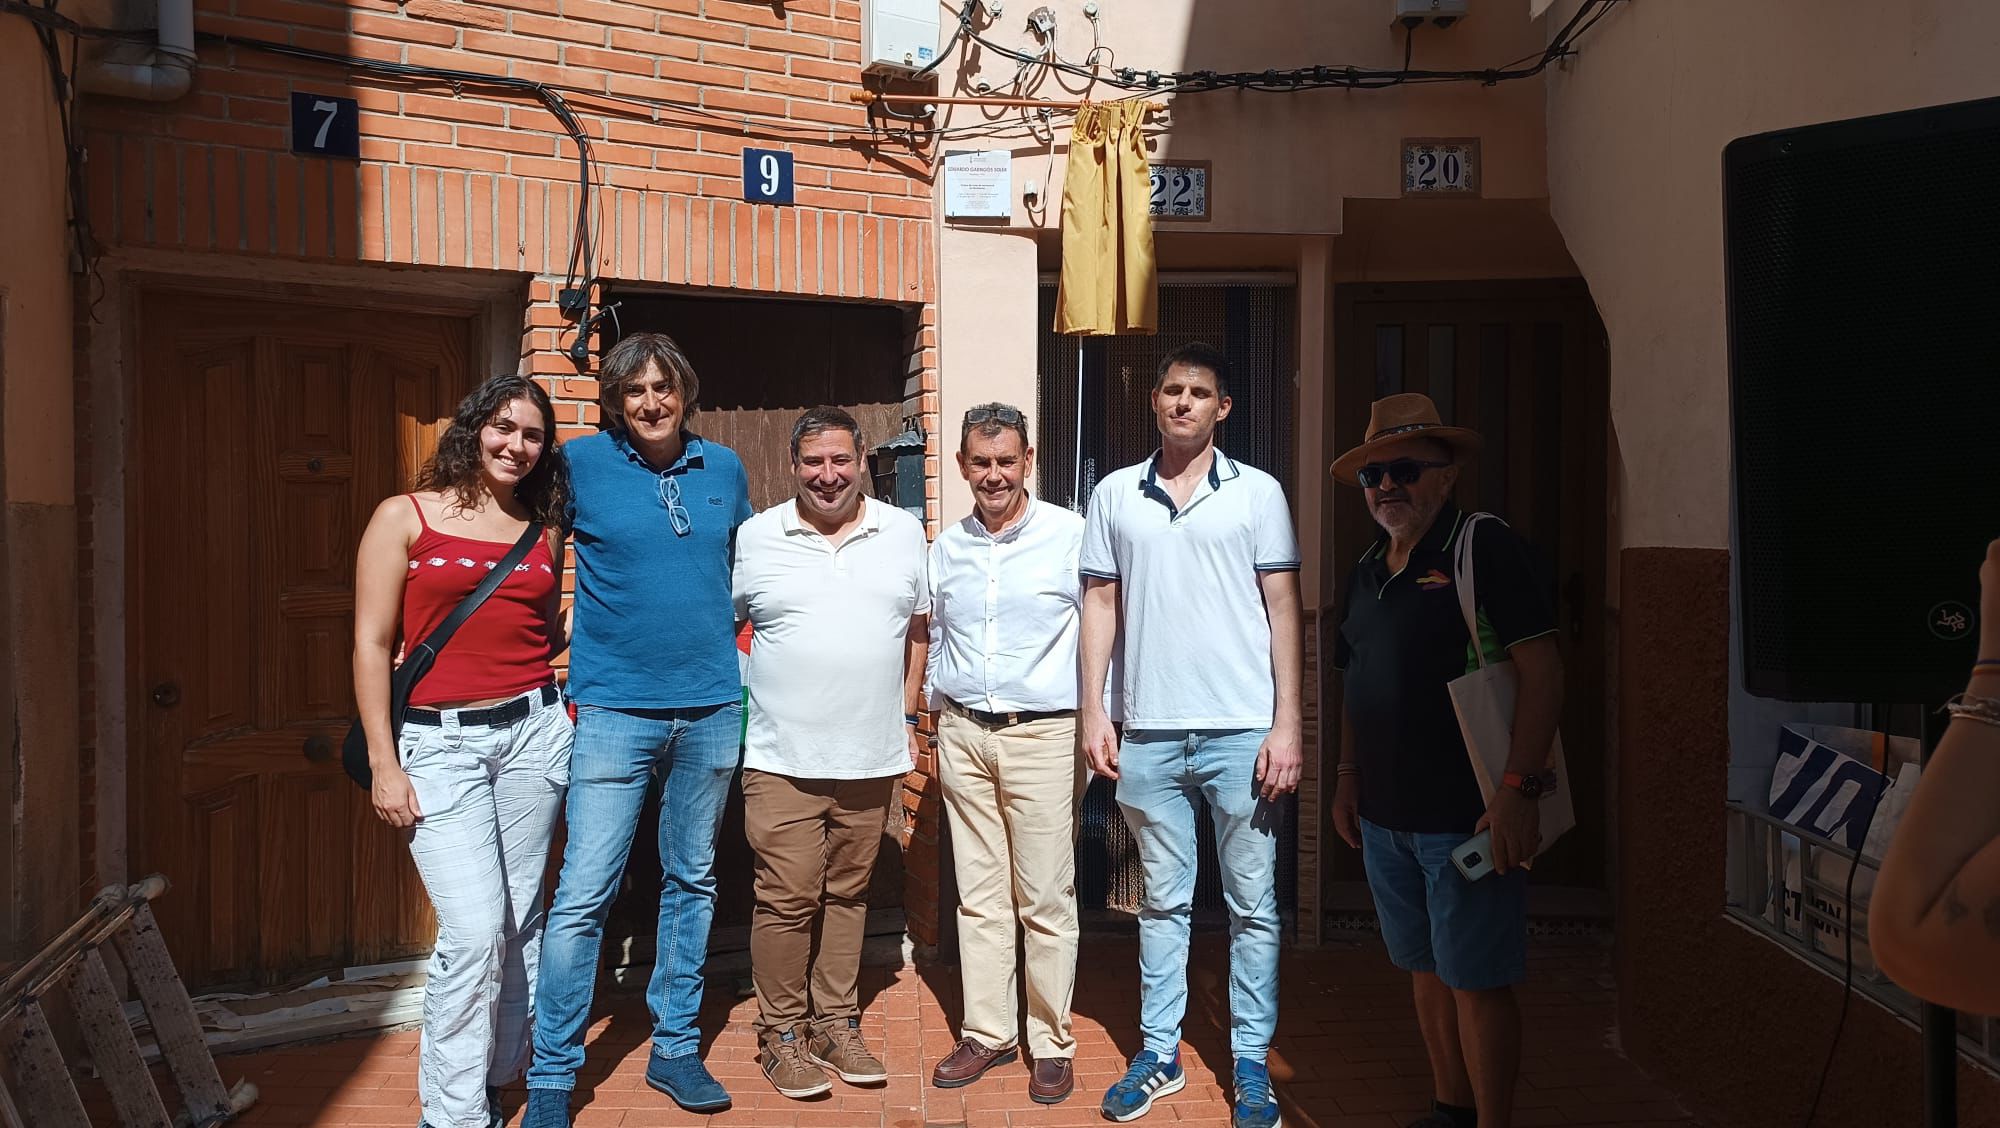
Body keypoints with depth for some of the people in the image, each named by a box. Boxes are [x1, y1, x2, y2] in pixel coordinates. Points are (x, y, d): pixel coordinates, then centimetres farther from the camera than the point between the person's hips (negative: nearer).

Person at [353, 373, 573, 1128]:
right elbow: (372, 645, -2)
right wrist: (384, 765, -6)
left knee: (520, 920, 8)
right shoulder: (405, 517, 1)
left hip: (532, 731, 4)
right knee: (473, 930, -9)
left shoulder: (543, 533, 11)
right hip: (439, 741, -4)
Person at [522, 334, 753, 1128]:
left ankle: (674, 1049, 26)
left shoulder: (724, 468, 7)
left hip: (712, 708, 4)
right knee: (583, 895, -5)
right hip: (615, 709, -3)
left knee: (692, 883, 12)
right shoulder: (581, 464, -2)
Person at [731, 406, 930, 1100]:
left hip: (872, 756, 3)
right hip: (782, 757, -2)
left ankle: (835, 1023, 27)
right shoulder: (756, 537, 0)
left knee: (848, 891, 13)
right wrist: (746, 697, 1)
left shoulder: (903, 532, 6)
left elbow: (917, 626, 14)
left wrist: (908, 713, 11)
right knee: (787, 898, -1)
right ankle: (782, 1033, 16)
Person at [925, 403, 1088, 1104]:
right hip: (964, 736, 5)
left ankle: (1052, 1043, 15)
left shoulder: (1072, 535, -5)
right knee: (978, 896, 10)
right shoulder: (945, 549, 10)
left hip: (1043, 733, -4)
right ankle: (987, 1033, 22)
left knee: (1045, 900, 1)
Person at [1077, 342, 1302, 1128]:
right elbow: (1101, 604, 9)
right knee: (1163, 901, 13)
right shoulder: (1114, 495, 7)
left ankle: (1251, 1064, 19)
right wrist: (1092, 711, 2)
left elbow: (1283, 610, 0)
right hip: (1149, 733, 2)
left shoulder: (1258, 493, 1)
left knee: (1253, 905, 7)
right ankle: (1159, 1054, 24)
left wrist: (1287, 725, -6)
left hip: (1240, 732, -1)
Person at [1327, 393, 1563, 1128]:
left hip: (1465, 814, -7)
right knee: (1427, 969, 17)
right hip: (1386, 814, 7)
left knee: (1476, 980, 1)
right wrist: (1347, 777, 15)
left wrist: (1518, 788, -22)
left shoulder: (1483, 548, -10)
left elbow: (1543, 671, -17)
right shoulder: (1367, 571, 12)